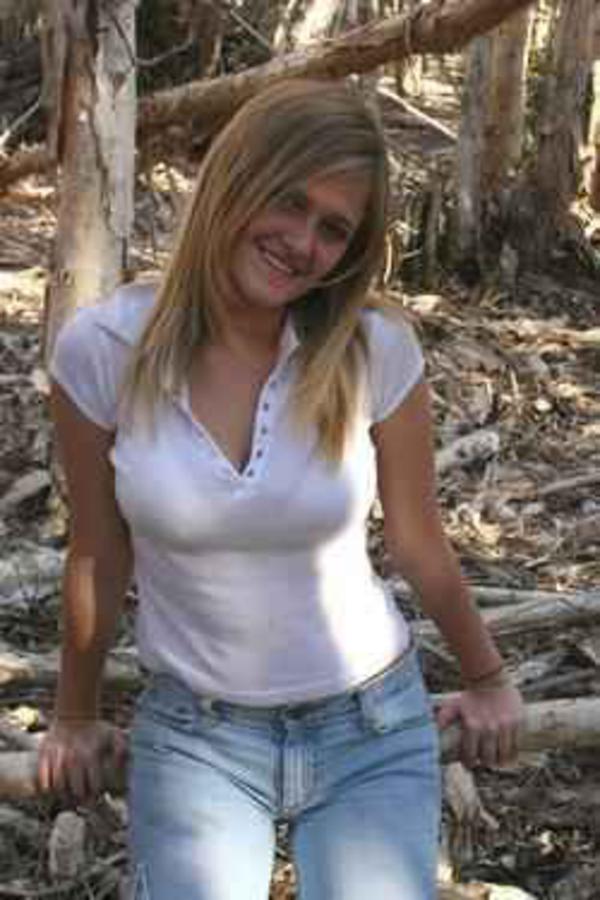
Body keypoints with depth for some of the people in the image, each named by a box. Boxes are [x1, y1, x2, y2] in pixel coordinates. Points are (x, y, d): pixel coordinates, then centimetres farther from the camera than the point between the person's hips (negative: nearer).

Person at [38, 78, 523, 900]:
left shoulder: (376, 349, -15)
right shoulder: (104, 349, -15)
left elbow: (420, 543, 1)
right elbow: (99, 558, -1)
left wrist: (486, 680, 14)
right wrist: (75, 719, 12)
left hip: (371, 731, 1)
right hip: (192, 736, 0)